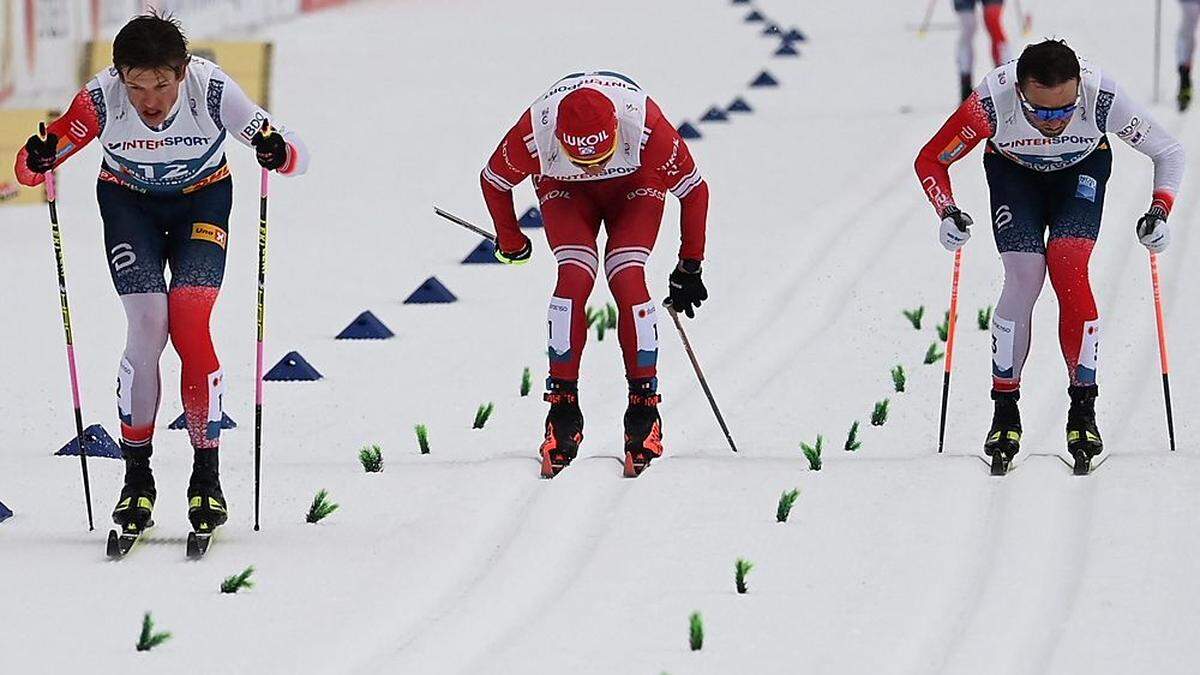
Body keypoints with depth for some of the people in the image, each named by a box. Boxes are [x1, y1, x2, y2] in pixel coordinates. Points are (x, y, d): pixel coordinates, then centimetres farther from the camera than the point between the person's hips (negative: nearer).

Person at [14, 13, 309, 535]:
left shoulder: (212, 90, -31)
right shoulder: (101, 99, -29)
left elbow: (297, 157, -27)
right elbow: (28, 168, -20)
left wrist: (277, 151, -50)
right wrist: (38, 160, -43)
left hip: (202, 198, -1)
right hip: (128, 201, 1)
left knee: (190, 326, -16)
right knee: (147, 329, -14)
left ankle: (207, 475, -7)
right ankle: (137, 477, -1)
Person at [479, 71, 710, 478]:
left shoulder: (647, 128, -40)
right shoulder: (534, 135, -37)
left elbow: (693, 190, -21)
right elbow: (493, 180, -13)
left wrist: (689, 268, -13)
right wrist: (509, 242, 3)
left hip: (636, 186, -1)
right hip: (566, 190, 1)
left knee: (627, 279, -22)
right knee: (575, 277, -23)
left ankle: (644, 410, -11)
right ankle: (563, 409, -14)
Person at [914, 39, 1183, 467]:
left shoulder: (1103, 99, -37)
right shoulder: (991, 103, -38)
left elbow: (1168, 151, -20)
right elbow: (930, 161, -20)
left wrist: (1160, 210, -34)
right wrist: (947, 213, -36)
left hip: (1082, 168, 0)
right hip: (1014, 170, 0)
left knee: (1070, 271, -19)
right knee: (1024, 279, -15)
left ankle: (1083, 409, -10)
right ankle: (1005, 411, 0)